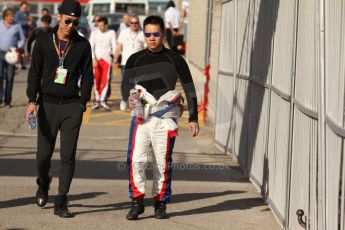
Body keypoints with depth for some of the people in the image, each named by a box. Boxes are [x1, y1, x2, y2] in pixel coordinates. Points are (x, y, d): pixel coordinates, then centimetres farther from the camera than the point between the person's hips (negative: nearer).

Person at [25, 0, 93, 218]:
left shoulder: (83, 45, 4)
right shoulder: (44, 42, 3)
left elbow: (87, 76, 9)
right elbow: (34, 72, 5)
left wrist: (82, 102, 0)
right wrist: (32, 100, -4)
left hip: (72, 106, 0)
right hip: (47, 104, 0)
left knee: (68, 156, -5)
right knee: (44, 154, 1)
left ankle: (61, 203, 0)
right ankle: (43, 184, 33)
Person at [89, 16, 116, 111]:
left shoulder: (111, 33, 3)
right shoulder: (94, 33, 4)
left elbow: (114, 46, 3)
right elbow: (91, 47, 1)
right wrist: (93, 59, -9)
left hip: (107, 59, -1)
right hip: (96, 59, 1)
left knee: (105, 80, -9)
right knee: (97, 81, 2)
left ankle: (103, 101, -11)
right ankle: (97, 101, 7)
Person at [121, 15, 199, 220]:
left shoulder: (174, 59, 7)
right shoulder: (135, 59, 11)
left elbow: (189, 88, 9)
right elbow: (126, 84, 10)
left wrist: (193, 118, 5)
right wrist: (130, 97, -15)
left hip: (165, 117, -1)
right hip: (141, 115, 1)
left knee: (163, 162, 1)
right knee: (136, 159, -11)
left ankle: (161, 203, 14)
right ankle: (137, 201, 0)